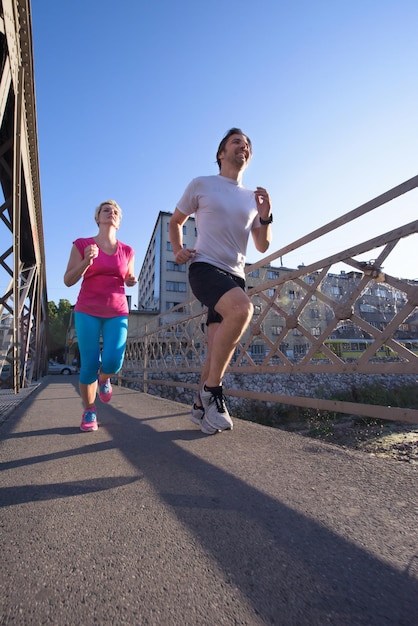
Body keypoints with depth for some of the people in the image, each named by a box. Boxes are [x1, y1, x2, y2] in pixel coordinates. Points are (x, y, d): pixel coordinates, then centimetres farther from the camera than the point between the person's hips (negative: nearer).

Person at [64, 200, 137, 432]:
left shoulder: (127, 251, 8)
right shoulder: (82, 244, 1)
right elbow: (68, 280, -1)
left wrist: (132, 281, -2)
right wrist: (86, 262, -18)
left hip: (117, 313, 2)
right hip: (87, 312, -1)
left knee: (113, 361, -15)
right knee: (89, 364, -5)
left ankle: (104, 379, 23)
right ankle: (89, 411, 18)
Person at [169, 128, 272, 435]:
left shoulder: (253, 197, 18)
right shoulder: (201, 185, 8)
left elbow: (263, 246, 17)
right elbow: (175, 222, 18)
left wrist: (265, 217, -1)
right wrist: (178, 250, 0)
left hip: (235, 275, 5)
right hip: (205, 268, -5)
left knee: (220, 350, 2)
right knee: (242, 309, -35)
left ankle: (201, 407, 20)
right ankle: (212, 389, -18)